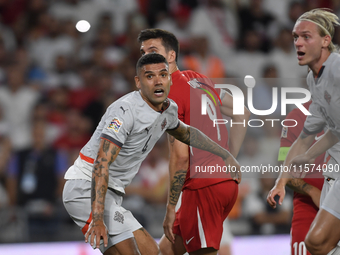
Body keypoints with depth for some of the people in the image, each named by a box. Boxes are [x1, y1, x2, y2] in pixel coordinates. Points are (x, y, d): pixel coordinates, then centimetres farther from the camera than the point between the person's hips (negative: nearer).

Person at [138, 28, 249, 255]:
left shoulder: (169, 94, -11)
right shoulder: (198, 79, 14)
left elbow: (180, 157, -16)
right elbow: (242, 114, 21)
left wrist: (171, 210, -11)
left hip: (203, 186, -9)